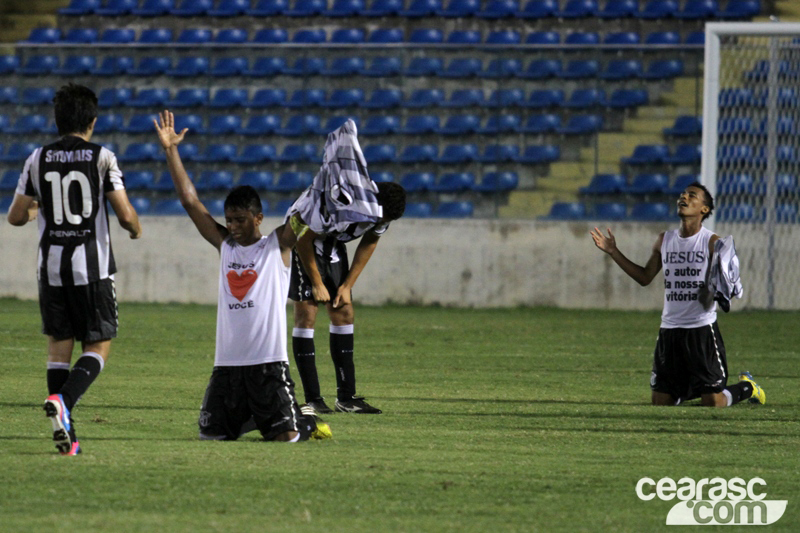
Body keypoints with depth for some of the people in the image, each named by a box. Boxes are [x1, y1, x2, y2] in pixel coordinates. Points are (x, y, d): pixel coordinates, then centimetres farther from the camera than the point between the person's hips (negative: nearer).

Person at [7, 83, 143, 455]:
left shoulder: (38, 159, 2)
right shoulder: (102, 159, -6)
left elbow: (16, 216, 7)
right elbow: (126, 215, -9)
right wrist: (135, 228, 14)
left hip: (51, 266, 3)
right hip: (93, 266, -3)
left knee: (58, 346, 10)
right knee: (97, 348, 5)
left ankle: (66, 437, 3)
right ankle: (63, 400, -23)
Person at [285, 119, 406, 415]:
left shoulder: (384, 214, -17)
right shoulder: (337, 205, -39)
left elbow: (368, 244, 1)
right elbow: (304, 240, -26)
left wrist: (347, 285, -1)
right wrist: (317, 283, -17)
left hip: (333, 244, 6)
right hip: (301, 237, -6)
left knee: (344, 313, 1)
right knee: (306, 313, -12)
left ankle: (346, 396, 4)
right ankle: (312, 399, -12)